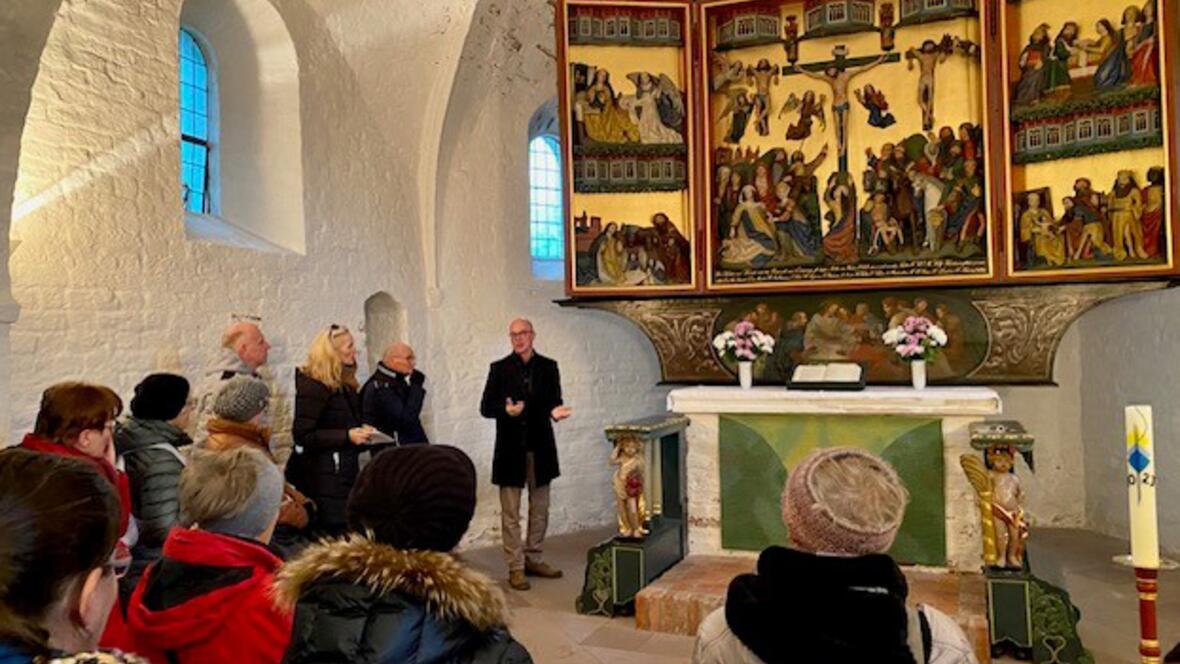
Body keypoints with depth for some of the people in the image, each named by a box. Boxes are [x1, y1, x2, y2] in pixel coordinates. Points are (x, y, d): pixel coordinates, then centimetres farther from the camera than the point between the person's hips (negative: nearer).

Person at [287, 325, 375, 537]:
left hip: (345, 472, 8)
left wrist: (361, 434, 6)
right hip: (324, 477, -8)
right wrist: (347, 436, -22)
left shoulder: (344, 384, 13)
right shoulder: (312, 385, -13)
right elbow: (302, 435, -17)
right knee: (333, 532, -5)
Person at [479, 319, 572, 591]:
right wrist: (506, 410, -21)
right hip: (511, 449, -3)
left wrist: (556, 411, -17)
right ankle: (515, 567, 11)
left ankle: (533, 559, 27)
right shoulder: (499, 369, -1)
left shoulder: (548, 367, 5)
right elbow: (485, 407, -1)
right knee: (510, 513, 2)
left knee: (540, 510, 13)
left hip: (540, 446, 3)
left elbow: (554, 401, 6)